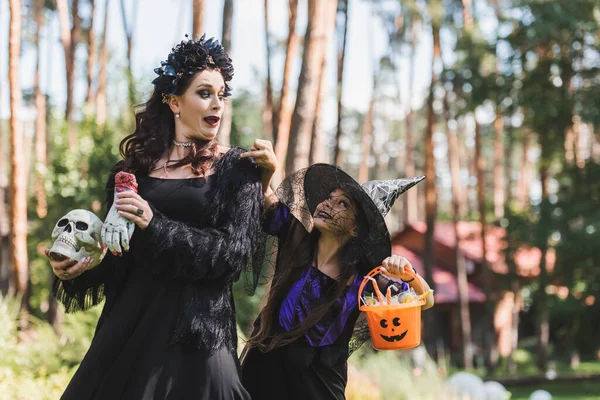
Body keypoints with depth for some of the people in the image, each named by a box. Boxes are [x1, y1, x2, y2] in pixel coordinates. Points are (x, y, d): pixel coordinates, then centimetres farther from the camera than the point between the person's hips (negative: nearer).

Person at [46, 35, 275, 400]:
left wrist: (155, 226, -17)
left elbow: (234, 253, -10)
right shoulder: (138, 166, 8)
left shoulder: (237, 168, 0)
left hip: (197, 324, -3)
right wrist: (76, 269, -8)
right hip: (132, 317, 3)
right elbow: (119, 253, 11)